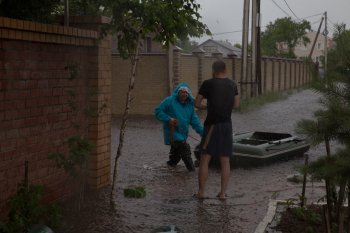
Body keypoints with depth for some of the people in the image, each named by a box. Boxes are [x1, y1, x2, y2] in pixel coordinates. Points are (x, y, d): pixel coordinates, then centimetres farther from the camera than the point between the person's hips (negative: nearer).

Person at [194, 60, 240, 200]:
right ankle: (223, 193, 6)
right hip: (227, 125, 4)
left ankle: (201, 192, 4)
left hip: (212, 125, -4)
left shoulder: (208, 84, -6)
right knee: (225, 161, 6)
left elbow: (196, 103, -1)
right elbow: (236, 104, 15)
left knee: (204, 159, 3)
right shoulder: (232, 84, 8)